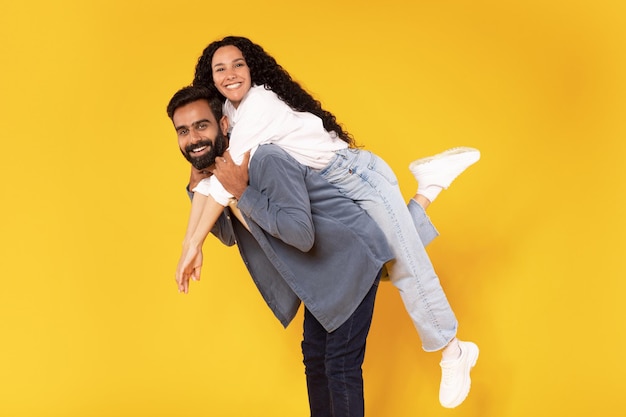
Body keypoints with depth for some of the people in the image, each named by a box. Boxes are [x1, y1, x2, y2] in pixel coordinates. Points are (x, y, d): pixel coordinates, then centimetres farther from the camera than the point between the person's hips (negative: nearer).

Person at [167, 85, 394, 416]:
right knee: (315, 358, 15)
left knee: (341, 364, -7)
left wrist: (243, 193, -32)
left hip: (352, 258, -9)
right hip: (322, 270, 9)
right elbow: (229, 235, 13)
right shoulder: (215, 173, 0)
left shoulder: (266, 162, -28)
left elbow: (302, 235, -35)